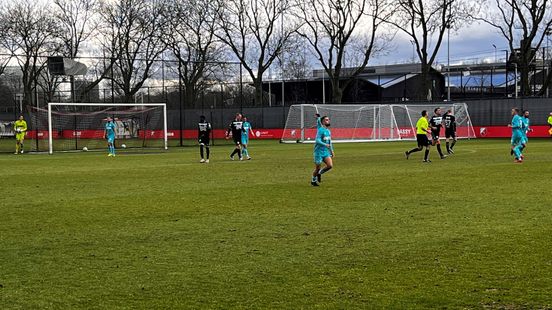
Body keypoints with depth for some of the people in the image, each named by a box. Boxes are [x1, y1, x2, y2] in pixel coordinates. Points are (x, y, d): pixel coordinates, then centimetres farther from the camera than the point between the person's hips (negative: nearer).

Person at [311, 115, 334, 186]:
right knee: (318, 168, 0)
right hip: (319, 152, -7)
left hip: (326, 152, 7)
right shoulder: (320, 130, -13)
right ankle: (313, 181, 23)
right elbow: (317, 140, -23)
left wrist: (332, 151, 21)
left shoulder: (328, 131, 13)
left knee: (330, 165, -10)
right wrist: (325, 145, -36)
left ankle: (319, 173, 15)